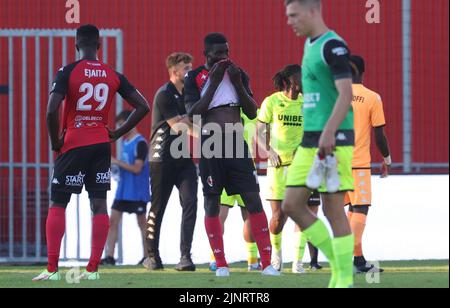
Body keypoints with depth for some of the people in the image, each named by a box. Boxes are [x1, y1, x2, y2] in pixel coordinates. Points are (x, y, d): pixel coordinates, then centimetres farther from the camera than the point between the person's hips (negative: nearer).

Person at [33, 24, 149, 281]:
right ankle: (93, 268, 1)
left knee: (58, 204, 3)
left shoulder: (68, 72, -8)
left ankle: (52, 269, -3)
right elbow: (143, 107, 6)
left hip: (74, 145, -3)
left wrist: (56, 142, -2)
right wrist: (117, 133, 11)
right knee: (99, 205, 4)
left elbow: (52, 110, -17)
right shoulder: (113, 76, 5)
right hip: (102, 145, 3)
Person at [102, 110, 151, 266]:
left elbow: (137, 168, -18)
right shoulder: (125, 142, 13)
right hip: (123, 190, 8)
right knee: (113, 220, 0)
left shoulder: (140, 143, -13)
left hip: (137, 192, -8)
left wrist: (117, 162, -18)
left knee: (142, 222, 1)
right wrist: (113, 162, 5)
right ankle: (109, 256, -1)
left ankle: (147, 256, 10)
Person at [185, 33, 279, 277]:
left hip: (236, 143, 2)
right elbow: (193, 114, -11)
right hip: (210, 144, -2)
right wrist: (214, 82, -13)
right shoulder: (194, 78, 1)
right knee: (212, 204, 0)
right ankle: (221, 264, 7)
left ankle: (267, 263, -5)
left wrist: (237, 83, -6)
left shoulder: (238, 75, 10)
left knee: (253, 199, -5)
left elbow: (252, 113, 6)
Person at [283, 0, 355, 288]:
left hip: (334, 140, -9)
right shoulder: (310, 45, 16)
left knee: (333, 209, -6)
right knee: (292, 205, 5)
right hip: (310, 140, 9)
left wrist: (328, 133, -28)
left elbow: (346, 93, -20)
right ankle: (339, 265, 14)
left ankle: (345, 280, 2)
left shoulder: (333, 46, -12)